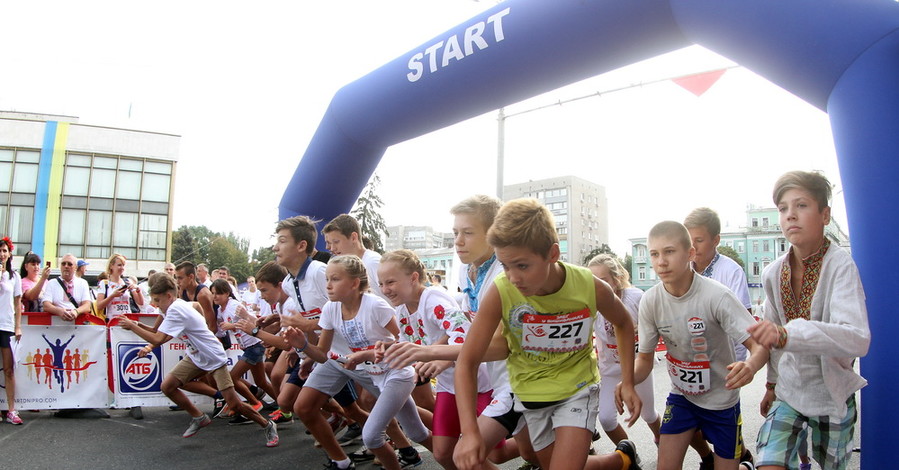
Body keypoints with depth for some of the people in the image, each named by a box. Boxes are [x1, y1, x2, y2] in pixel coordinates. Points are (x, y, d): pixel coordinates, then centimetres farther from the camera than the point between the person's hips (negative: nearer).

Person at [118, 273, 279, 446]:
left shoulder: (176, 310, -24)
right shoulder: (174, 307, 4)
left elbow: (158, 339, -30)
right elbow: (166, 335, 17)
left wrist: (132, 326, -19)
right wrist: (149, 347, 1)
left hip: (214, 359, -9)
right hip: (195, 357, 9)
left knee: (234, 404, -10)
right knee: (167, 386, -2)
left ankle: (268, 426, 9)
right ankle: (199, 418, 17)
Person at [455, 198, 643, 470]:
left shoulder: (592, 288, -23)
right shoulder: (500, 294, -27)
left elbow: (623, 323, 1)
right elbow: (467, 361, -24)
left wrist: (628, 382, -4)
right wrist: (470, 432, -32)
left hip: (578, 388, -2)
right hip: (530, 391, 2)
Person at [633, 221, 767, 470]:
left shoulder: (717, 295, -25)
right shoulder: (650, 301, -14)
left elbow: (759, 344, -25)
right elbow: (645, 358, -6)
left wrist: (750, 366, -47)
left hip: (721, 398, -2)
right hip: (681, 395, 3)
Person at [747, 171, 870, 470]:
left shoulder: (840, 265, -17)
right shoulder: (773, 273, -2)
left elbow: (858, 339, -33)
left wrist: (787, 333, -47)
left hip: (833, 395, -3)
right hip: (788, 391, 3)